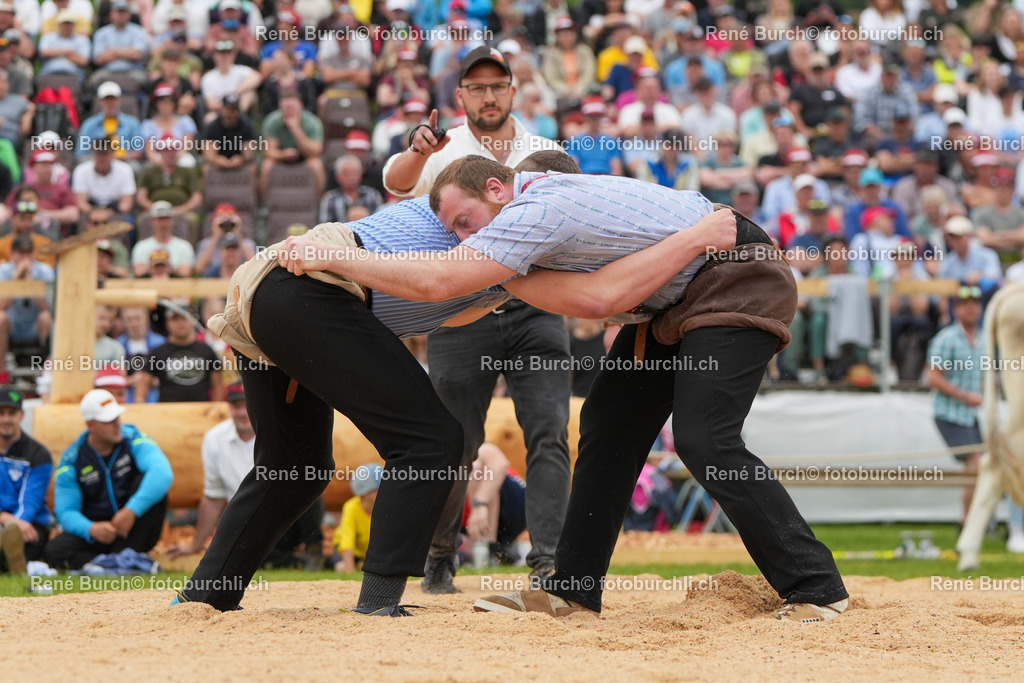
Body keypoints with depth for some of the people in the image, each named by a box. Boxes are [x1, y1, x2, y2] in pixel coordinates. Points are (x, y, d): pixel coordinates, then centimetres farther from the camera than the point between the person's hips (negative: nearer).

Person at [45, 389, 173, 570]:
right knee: (54, 551, -26)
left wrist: (131, 511, -39)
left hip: (134, 532, 0)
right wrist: (91, 529, -32)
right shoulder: (71, 460, -6)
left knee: (153, 484, -28)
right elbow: (66, 512, -9)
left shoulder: (132, 438, -10)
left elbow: (162, 473, -29)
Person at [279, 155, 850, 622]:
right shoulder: (541, 194, 4)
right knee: (609, 423, 7)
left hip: (739, 279, -11)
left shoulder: (537, 212, -26)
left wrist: (329, 256, -28)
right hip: (675, 299, 11)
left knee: (704, 440, -20)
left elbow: (438, 283, -33)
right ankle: (575, 587, 12)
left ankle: (817, 587, -16)